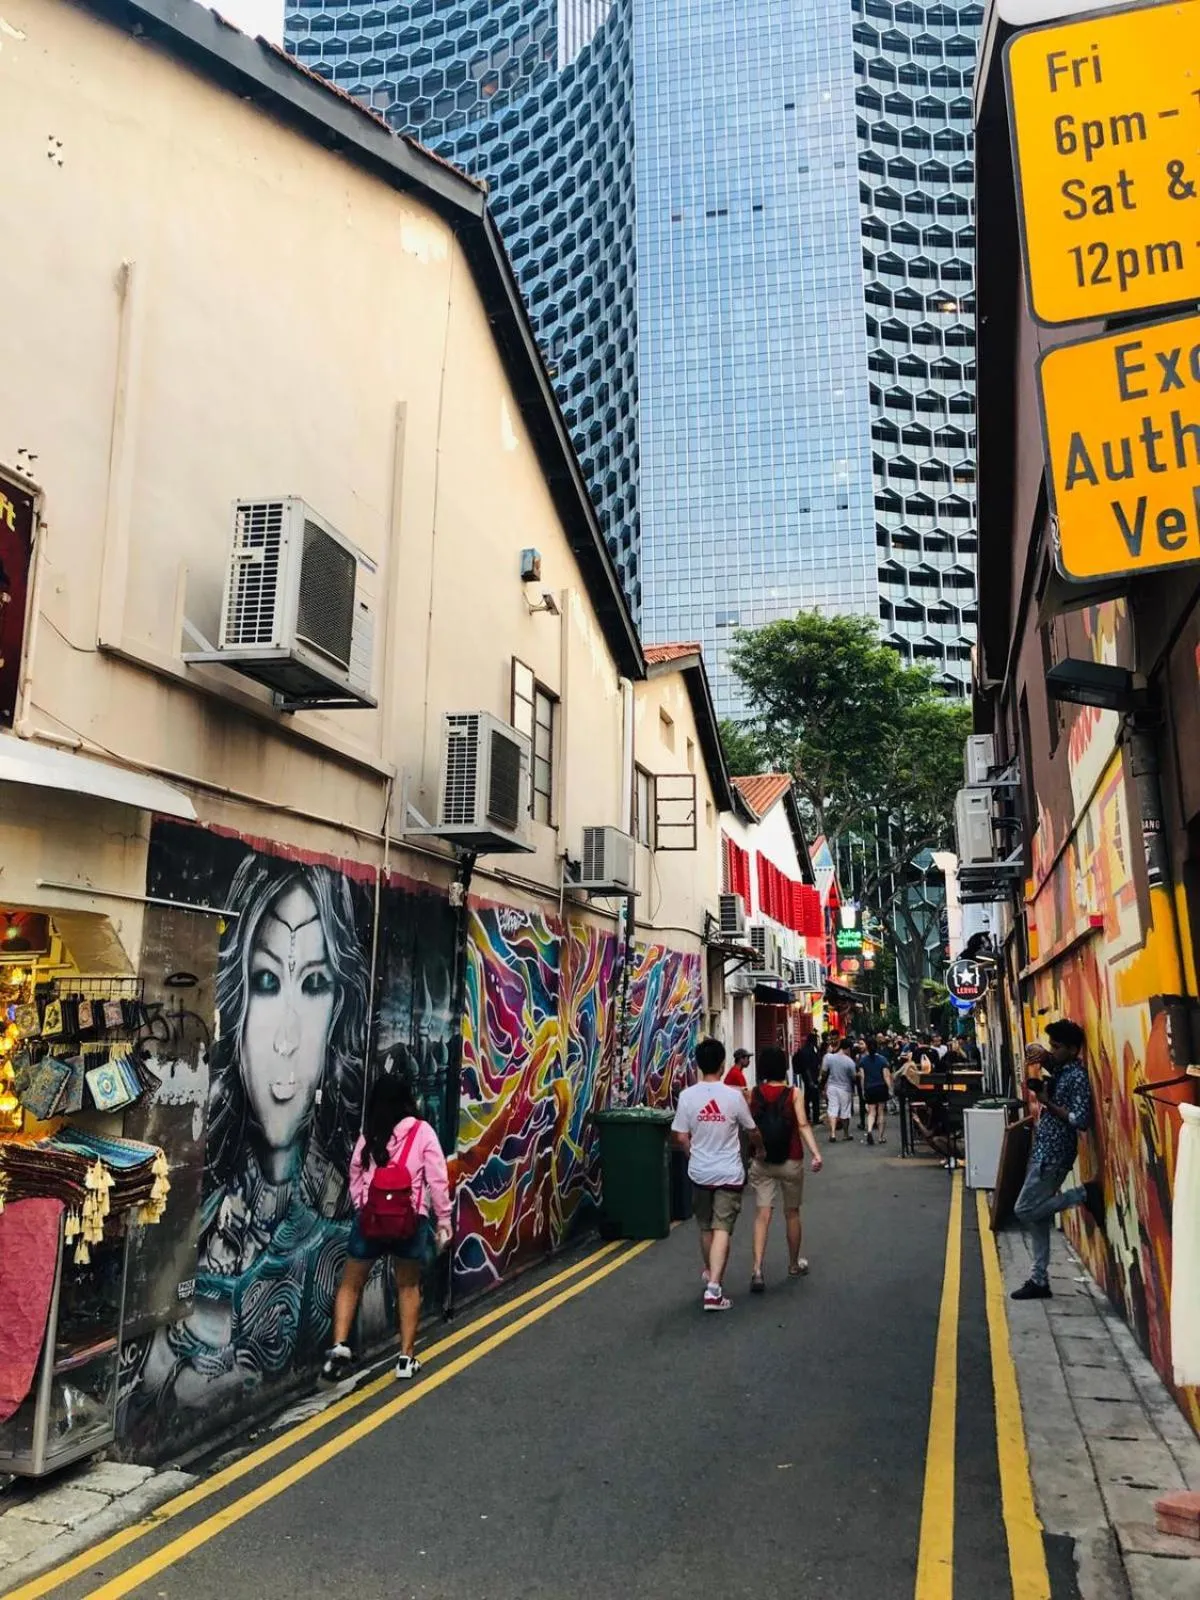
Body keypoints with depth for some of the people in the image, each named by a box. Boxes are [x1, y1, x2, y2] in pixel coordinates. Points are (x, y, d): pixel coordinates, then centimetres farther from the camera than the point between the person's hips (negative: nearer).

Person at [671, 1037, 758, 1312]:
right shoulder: (734, 1095, -13)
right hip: (729, 1173, -2)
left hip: (699, 1172, 3)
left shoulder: (687, 1096, -9)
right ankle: (713, 1288, -13)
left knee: (706, 1227, 20)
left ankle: (710, 1274, 39)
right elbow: (752, 1130, 1)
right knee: (722, 1229, -3)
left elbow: (680, 1137, -5)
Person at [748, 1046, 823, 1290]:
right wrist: (815, 1153, -20)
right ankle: (794, 1265, 31)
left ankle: (757, 1269, -15)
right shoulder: (794, 1093, -8)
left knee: (762, 1214, -1)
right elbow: (803, 1125, -17)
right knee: (792, 1213, 16)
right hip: (791, 1161, 0)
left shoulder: (753, 1093, -5)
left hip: (761, 1162, 1)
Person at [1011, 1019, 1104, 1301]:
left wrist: (1048, 1103, -18)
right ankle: (1039, 1281, 16)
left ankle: (1084, 1194, 1)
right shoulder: (1058, 1071, 12)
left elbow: (1082, 1121, -22)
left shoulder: (1078, 1077, -15)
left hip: (1055, 1154, -9)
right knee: (1037, 1218, 10)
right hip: (1041, 1150, 9)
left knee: (1025, 1210, -7)